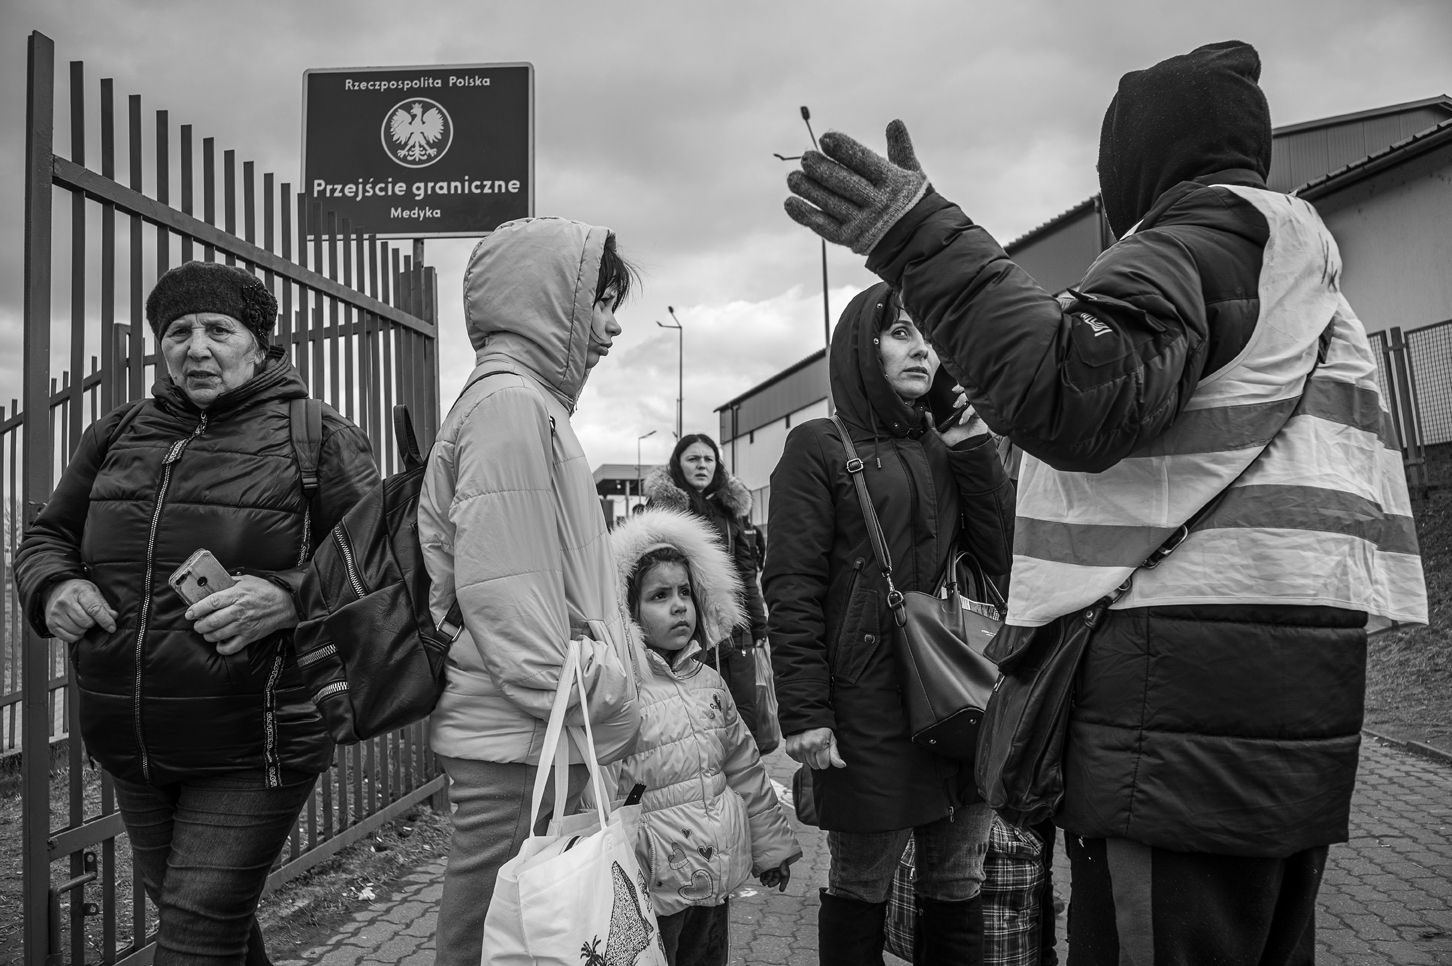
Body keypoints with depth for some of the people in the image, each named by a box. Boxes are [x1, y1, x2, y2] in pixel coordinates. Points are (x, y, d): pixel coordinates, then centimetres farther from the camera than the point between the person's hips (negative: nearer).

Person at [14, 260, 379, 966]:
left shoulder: (315, 437, -6)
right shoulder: (116, 435, 10)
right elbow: (46, 537, 18)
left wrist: (289, 597, -26)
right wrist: (53, 590, -5)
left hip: (251, 748, -6)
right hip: (129, 748, 6)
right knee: (178, 906, 21)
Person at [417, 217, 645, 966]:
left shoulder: (532, 404, 20)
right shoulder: (509, 402, -11)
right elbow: (503, 593, -19)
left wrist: (604, 700, 19)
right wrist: (584, 703, -16)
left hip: (546, 742, 10)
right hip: (522, 750, -10)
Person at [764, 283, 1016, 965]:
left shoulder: (948, 449, 17)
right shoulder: (818, 447, -1)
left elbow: (1004, 558, 7)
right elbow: (792, 590, -8)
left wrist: (973, 447, 1)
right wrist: (804, 712, -15)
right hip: (871, 705, -5)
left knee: (958, 891, 13)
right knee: (860, 889, 7)